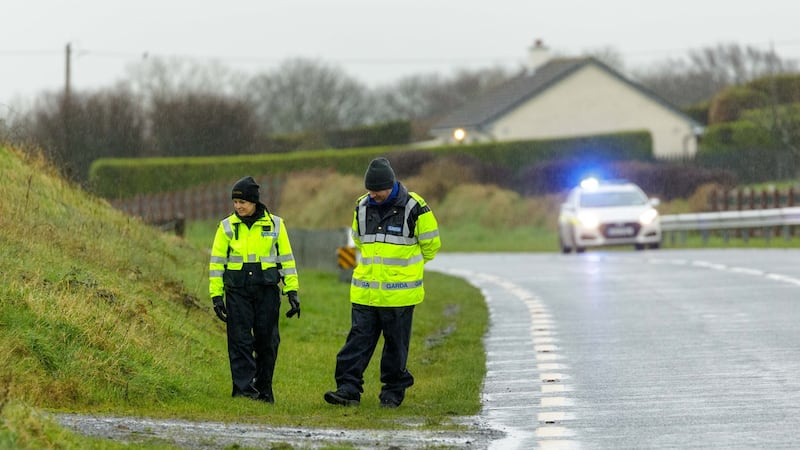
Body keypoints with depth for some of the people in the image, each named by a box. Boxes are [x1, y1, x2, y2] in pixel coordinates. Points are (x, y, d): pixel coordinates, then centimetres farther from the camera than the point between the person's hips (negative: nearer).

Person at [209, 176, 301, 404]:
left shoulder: (275, 224, 5)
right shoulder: (227, 227, 5)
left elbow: (286, 258, 9)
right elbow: (217, 262, 7)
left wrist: (292, 291, 5)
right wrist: (216, 295, 1)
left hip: (267, 290, 0)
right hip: (237, 290, 0)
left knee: (267, 340, 3)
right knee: (240, 341, -6)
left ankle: (264, 389, 15)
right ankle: (244, 388, -5)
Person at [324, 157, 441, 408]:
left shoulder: (413, 207, -9)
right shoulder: (362, 207, 6)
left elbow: (430, 245, 3)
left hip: (400, 292, -4)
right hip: (365, 291, 4)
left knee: (396, 343, 5)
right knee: (358, 339, -2)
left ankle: (393, 391, 15)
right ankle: (348, 389, -4)